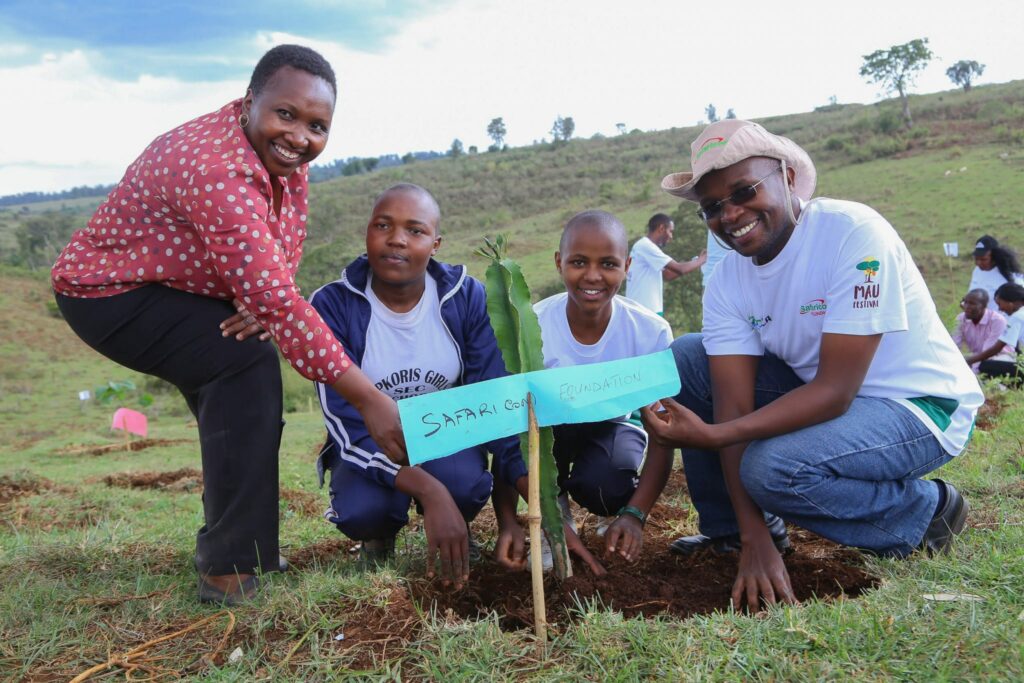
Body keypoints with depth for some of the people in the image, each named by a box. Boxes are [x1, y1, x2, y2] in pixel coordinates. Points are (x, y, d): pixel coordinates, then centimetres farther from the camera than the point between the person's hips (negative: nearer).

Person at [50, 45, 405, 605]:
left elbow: (285, 244, 0)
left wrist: (261, 305, -24)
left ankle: (225, 549, 30)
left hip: (167, 287, 10)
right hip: (108, 293, -10)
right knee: (247, 361, -26)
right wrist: (370, 400, -39)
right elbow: (274, 301, -40)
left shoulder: (285, 152, -6)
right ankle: (231, 569, -21)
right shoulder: (218, 173, -35)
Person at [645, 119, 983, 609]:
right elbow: (734, 406, -14)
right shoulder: (727, 282, -7)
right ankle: (730, 530, 7)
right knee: (683, 358, -5)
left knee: (771, 467, -32)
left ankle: (922, 511, -3)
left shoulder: (854, 234, -25)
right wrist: (754, 540, -22)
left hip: (919, 405, -7)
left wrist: (711, 436, -38)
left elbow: (835, 392, -30)